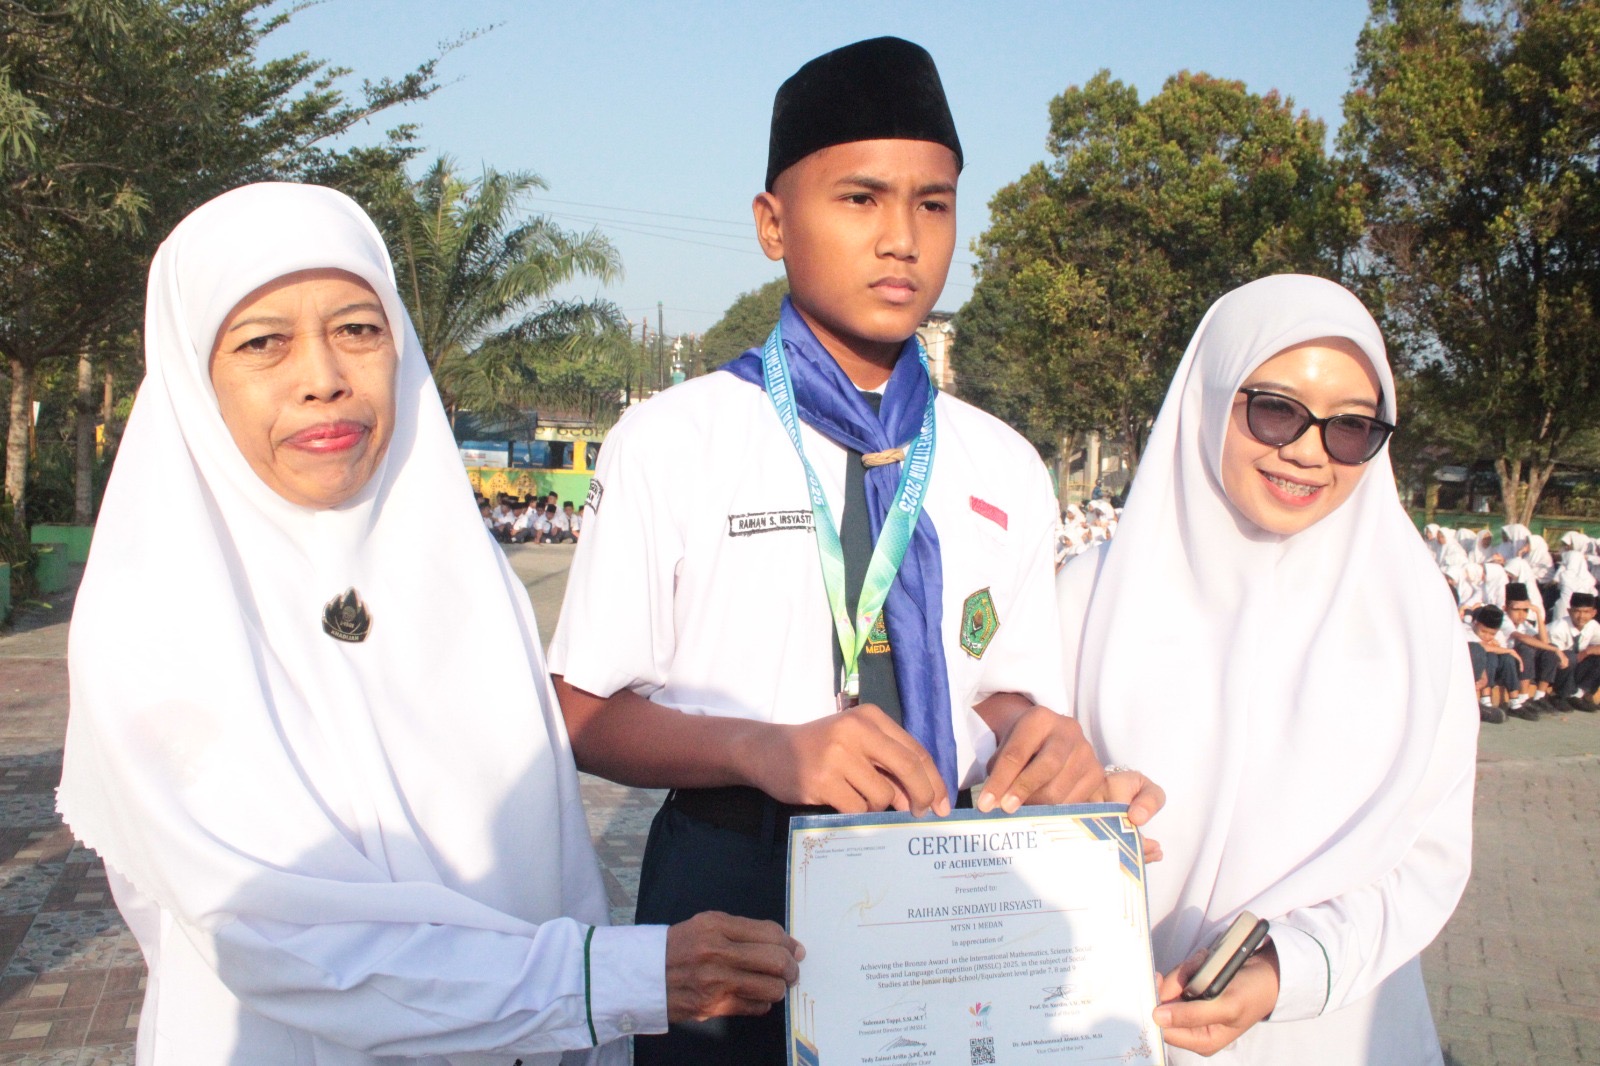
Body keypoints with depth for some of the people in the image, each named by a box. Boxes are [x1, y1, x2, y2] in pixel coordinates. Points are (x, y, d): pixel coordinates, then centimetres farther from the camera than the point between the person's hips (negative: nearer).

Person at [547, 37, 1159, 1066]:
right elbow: (588, 712, -7)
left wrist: (1034, 737, -13)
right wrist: (766, 750, -25)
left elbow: (1003, 683, 11)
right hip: (733, 895, -3)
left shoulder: (1004, 469, 5)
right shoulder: (671, 442, -6)